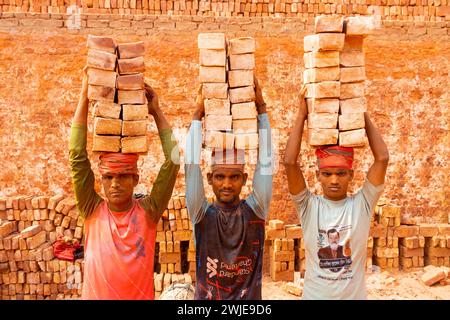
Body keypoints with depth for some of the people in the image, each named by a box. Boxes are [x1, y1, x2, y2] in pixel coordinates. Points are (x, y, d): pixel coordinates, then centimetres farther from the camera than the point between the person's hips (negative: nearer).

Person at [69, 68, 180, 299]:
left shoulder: (148, 211, -9)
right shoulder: (92, 211, -7)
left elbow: (173, 161, -15)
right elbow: (77, 156, -13)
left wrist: (156, 111, -13)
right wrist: (85, 95, -15)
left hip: (141, 296, 0)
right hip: (95, 295, 1)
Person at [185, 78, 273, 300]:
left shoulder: (254, 210, -7)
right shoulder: (202, 213, -8)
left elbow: (265, 162, -12)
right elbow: (191, 164, -16)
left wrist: (261, 108, -14)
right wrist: (198, 115, -13)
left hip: (249, 297, 0)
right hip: (206, 297, 0)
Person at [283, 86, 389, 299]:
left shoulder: (362, 204, -7)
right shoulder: (308, 206, -9)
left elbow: (382, 158, -16)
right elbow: (290, 162, -21)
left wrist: (362, 114, -12)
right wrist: (302, 114, -17)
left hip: (355, 295, 1)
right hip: (314, 295, 0)